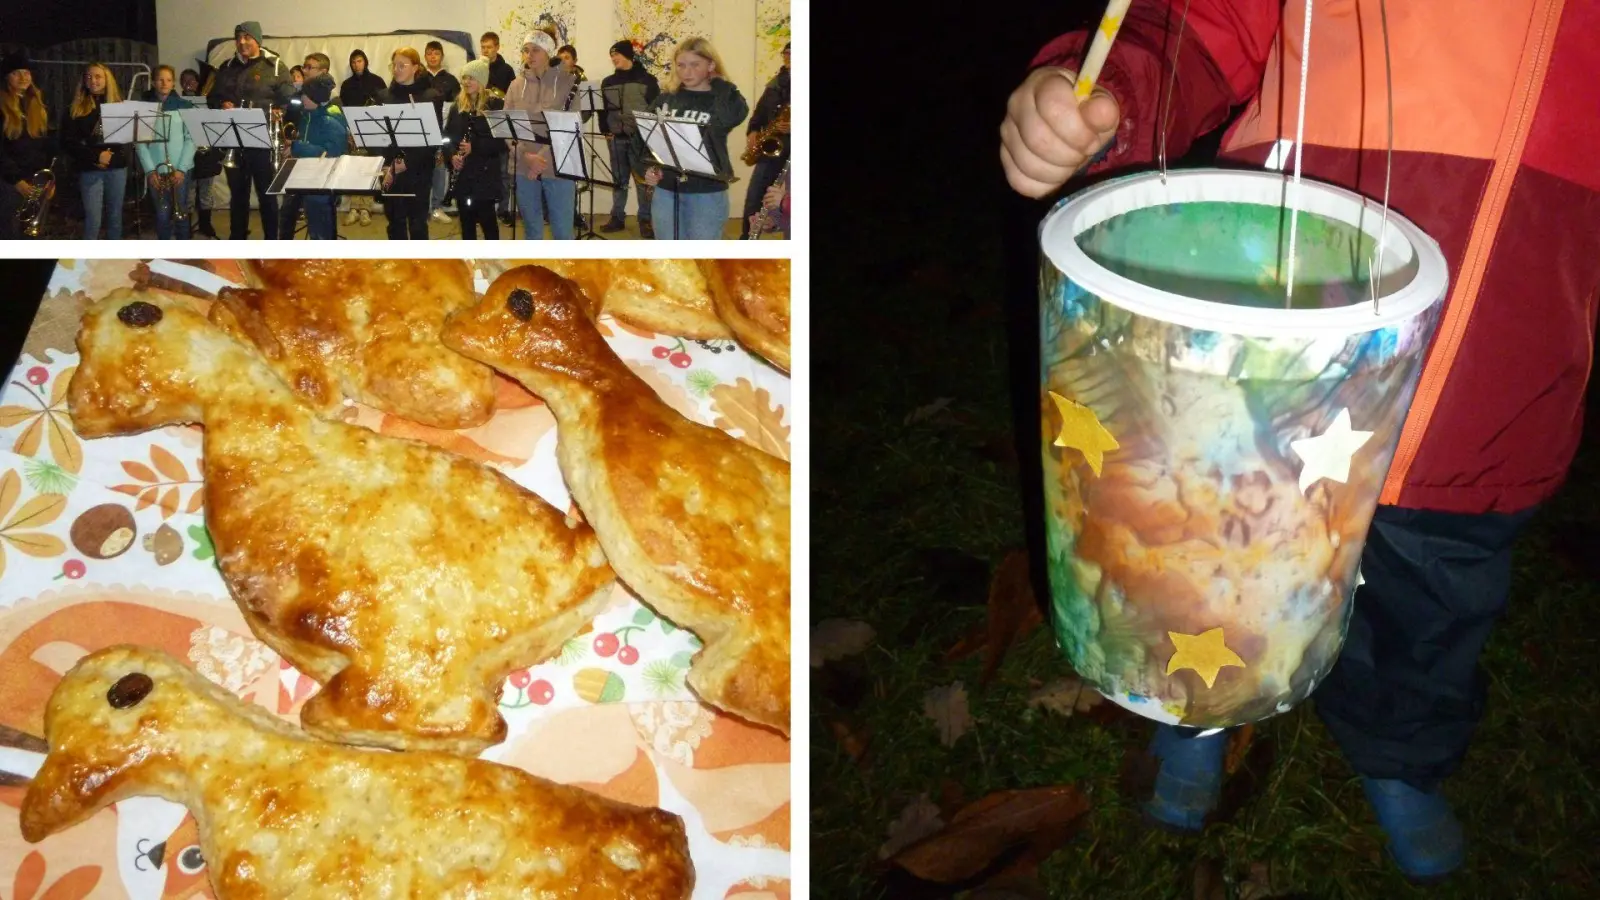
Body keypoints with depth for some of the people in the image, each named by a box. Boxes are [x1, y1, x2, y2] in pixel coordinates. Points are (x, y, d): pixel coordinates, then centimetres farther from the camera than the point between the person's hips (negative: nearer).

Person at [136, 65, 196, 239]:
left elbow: (191, 139, -1)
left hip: (179, 169, 0)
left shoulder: (183, 106, 3)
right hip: (156, 170, 0)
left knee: (180, 213, 3)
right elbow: (139, 141, 0)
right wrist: (150, 170, -9)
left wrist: (181, 168, -9)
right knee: (162, 215, 3)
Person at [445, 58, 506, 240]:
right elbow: (446, 136, 11)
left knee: (487, 219, -3)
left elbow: (502, 140, -11)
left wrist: (475, 147, -20)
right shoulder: (457, 106, 11)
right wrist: (451, 156, -8)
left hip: (485, 173, -5)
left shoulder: (495, 105, -5)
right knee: (466, 220, 10)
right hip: (462, 174, 5)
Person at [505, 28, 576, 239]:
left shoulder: (567, 82, -3)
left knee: (562, 231, 0)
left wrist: (544, 157, -19)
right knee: (532, 230, 12)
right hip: (524, 168, 3)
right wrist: (526, 156, -16)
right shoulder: (516, 85, 7)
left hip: (558, 168, -3)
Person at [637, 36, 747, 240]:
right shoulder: (665, 99, 7)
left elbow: (733, 116, -26)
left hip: (708, 194, -3)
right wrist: (648, 167, -6)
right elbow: (644, 138, 13)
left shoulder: (723, 98, -2)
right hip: (666, 191, 3)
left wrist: (719, 83, -10)